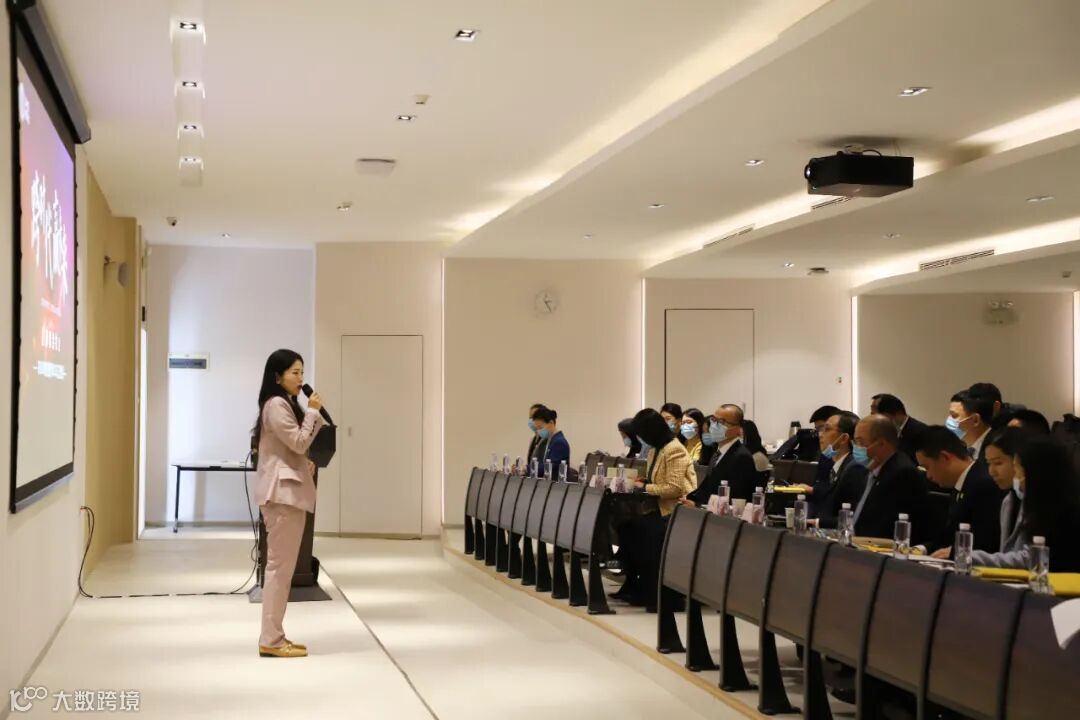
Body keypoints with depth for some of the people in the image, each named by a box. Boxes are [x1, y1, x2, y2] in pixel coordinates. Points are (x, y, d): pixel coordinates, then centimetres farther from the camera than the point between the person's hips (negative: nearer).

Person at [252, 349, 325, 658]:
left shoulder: (285, 404, 19)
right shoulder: (276, 405, -13)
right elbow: (299, 443, -17)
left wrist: (306, 464, 8)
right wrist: (312, 411, -9)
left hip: (288, 490, 11)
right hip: (282, 491, -11)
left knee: (281, 565, 11)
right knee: (280, 565, -10)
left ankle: (274, 636, 14)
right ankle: (270, 640, -8)